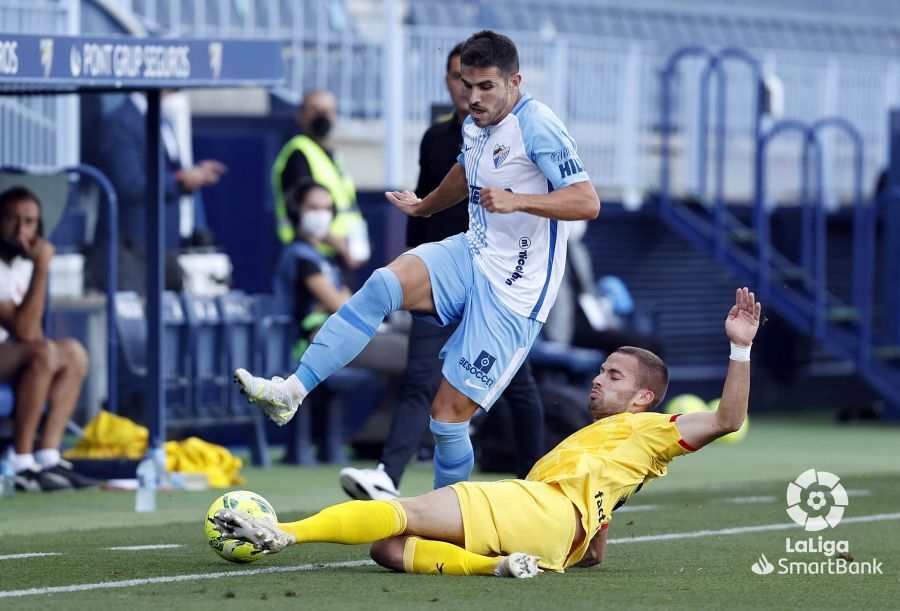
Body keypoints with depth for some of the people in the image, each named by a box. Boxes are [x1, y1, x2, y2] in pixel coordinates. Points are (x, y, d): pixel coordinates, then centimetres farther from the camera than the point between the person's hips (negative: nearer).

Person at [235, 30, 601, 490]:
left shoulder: (536, 125, -15)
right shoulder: (474, 127, 10)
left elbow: (587, 202, -22)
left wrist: (517, 200, -33)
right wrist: (425, 207, 50)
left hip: (514, 293, -7)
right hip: (470, 257, 7)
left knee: (450, 414, -10)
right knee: (384, 284, -24)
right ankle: (290, 392, -30)